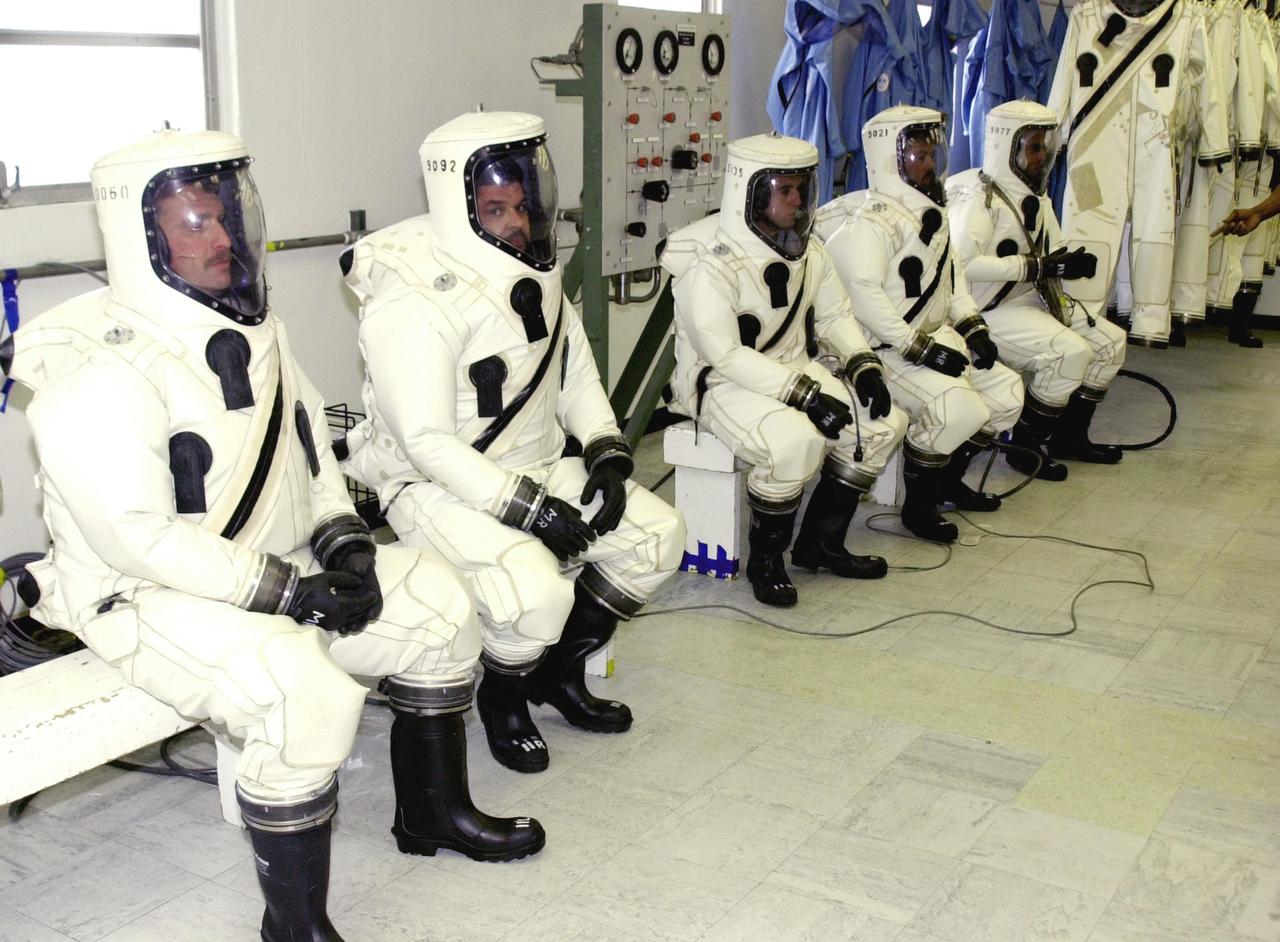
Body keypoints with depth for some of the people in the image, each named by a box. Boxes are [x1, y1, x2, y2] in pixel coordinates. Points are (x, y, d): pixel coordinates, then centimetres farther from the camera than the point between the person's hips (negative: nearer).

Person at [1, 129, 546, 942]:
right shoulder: (102, 371, -21)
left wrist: (342, 540, -1)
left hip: (270, 567, 9)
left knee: (440, 606, 4)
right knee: (307, 693, -32)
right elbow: (134, 537, -25)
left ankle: (432, 811, 21)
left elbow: (310, 442, 17)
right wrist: (288, 593, -23)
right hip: (144, 596, -9)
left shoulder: (254, 328, 7)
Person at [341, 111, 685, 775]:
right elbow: (426, 442, -24)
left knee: (659, 535, 0)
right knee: (536, 594, -30)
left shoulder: (534, 276, 4)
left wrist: (606, 447, -1)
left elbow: (576, 372, 15)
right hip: (441, 489, -8)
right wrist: (524, 506, -25)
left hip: (536, 468, 9)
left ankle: (559, 671, 17)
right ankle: (503, 698, 4)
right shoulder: (416, 300, -23)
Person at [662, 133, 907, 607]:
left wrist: (863, 365, -6)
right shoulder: (711, 265, -21)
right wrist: (804, 393, -29)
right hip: (722, 383, -8)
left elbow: (835, 315, 12)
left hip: (796, 371, 8)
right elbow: (726, 356, -26)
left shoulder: (806, 249, 4)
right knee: (796, 440, -33)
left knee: (883, 422, -3)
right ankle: (764, 561, -9)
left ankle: (821, 544, 10)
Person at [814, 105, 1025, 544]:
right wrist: (920, 348, -25)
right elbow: (861, 297, -27)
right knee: (959, 409, -27)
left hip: (934, 339, 10)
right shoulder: (869, 221, -19)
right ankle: (917, 507, -7)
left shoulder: (930, 211, 14)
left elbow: (950, 273, 22)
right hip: (885, 353, -10)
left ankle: (948, 481, 23)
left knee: (1007, 392, 10)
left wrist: (972, 325, 8)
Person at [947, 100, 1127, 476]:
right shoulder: (980, 196, -16)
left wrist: (1072, 264, -7)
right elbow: (962, 262, -31)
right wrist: (1035, 266, -29)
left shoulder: (1036, 198, 13)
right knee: (1071, 351, -25)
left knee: (1109, 341, 5)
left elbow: (1054, 259, 16)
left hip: (1034, 302, 10)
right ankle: (1025, 446, -10)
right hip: (990, 313, -10)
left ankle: (1069, 437, 16)